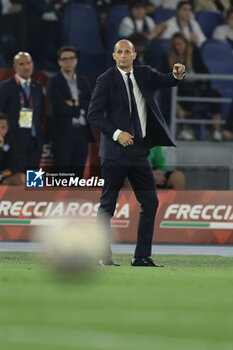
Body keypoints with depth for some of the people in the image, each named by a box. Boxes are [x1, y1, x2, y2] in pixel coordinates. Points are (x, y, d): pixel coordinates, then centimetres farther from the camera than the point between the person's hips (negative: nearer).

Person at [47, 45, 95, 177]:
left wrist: (76, 103, -10)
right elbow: (58, 107, -12)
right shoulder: (54, 81, -1)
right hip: (63, 133, -5)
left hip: (82, 132, 5)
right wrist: (79, 110, -3)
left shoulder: (83, 81, 16)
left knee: (78, 173, 5)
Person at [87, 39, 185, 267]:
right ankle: (104, 256, 7)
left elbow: (164, 81, 3)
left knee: (150, 203, 3)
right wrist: (116, 133, -16)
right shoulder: (106, 80, -3)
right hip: (115, 153, -5)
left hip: (139, 151, 5)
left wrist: (177, 75, -20)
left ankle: (142, 257, 8)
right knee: (108, 205, 0)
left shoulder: (143, 74, 12)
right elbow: (94, 113, -7)